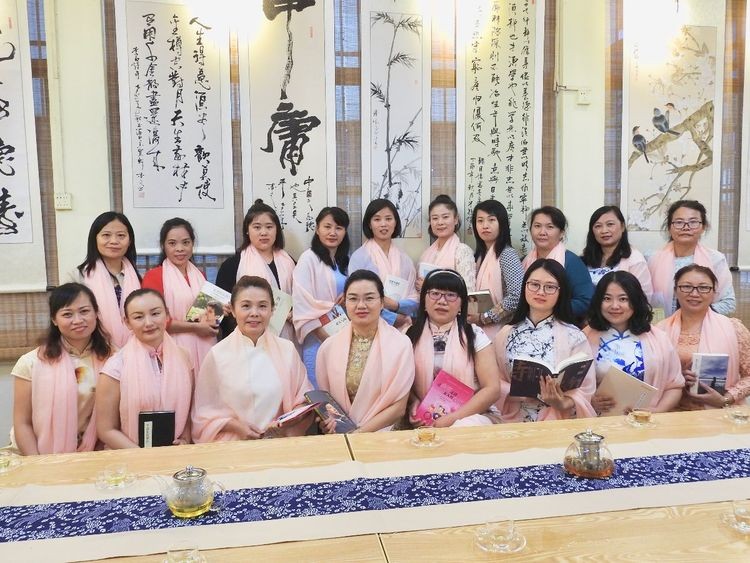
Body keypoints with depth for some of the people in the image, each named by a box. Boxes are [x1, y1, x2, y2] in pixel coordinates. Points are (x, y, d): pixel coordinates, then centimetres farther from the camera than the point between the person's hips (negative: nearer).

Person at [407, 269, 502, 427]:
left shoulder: (475, 336, 1)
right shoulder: (411, 336, 6)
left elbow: (492, 389, -4)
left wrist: (452, 418, -14)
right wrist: (413, 402, -11)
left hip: (470, 415, -1)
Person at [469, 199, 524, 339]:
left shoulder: (507, 254, -12)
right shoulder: (479, 255, 10)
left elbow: (517, 296, -23)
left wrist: (484, 318, -16)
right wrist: (472, 316, -3)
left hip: (500, 331, -6)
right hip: (479, 330, 6)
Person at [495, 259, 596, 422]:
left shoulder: (574, 337, -1)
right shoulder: (505, 334, 7)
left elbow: (584, 392, -1)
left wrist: (563, 403, -20)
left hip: (559, 424, -2)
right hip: (514, 422, 2)